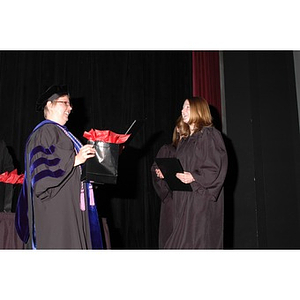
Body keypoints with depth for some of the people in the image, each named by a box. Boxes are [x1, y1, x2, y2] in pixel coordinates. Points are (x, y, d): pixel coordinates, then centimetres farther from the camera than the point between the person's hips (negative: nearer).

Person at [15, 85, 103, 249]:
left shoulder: (61, 132, 23)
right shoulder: (44, 132, -7)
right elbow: (43, 167, -20)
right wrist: (75, 159, -23)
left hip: (70, 208, 10)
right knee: (58, 244, -11)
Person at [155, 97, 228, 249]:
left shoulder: (209, 135, -5)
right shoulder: (185, 141, 20)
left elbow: (216, 167, -13)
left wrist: (194, 177, -21)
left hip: (201, 198, -8)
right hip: (183, 201, 8)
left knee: (199, 243, -7)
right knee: (182, 241, 5)